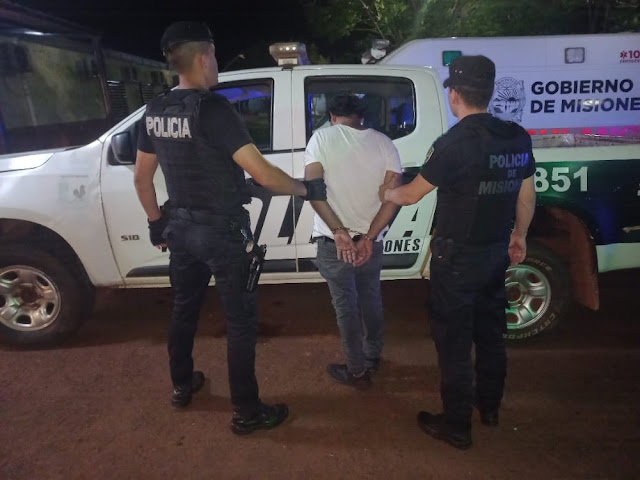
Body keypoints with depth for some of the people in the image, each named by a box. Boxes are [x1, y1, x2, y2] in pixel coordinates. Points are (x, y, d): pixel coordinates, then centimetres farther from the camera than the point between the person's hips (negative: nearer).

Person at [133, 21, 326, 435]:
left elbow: (142, 178, 11)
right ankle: (247, 412, 18)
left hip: (180, 228, 8)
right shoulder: (213, 109, -20)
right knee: (240, 321, 5)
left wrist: (156, 222, 23)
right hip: (222, 232, -7)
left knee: (184, 308, 24)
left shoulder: (155, 112, 4)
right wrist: (306, 189, -10)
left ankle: (182, 385, 44)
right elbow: (262, 174, -25)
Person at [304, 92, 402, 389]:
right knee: (370, 298, 22)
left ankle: (357, 371, 22)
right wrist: (369, 237, -10)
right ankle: (373, 357, 38)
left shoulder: (322, 137, -5)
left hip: (334, 241, -3)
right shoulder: (383, 142, 2)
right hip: (370, 240, 4)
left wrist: (339, 231, -19)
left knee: (345, 304, 10)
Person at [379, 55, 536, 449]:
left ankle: (457, 425, 20)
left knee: (454, 341, 6)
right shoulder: (517, 137, 1)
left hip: (458, 257, -7)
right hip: (497, 252, 7)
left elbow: (412, 194, -11)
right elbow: (527, 194, 9)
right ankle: (490, 406, 40)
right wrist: (519, 235, 23)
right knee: (491, 332, 21)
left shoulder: (455, 143, -20)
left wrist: (387, 193, 10)